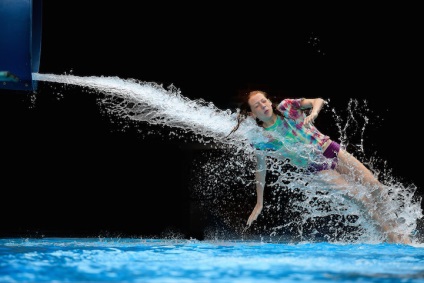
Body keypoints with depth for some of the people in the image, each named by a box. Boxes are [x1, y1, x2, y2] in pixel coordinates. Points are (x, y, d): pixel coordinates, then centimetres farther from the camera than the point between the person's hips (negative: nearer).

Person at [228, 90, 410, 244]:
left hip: (329, 149, 3)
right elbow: (260, 170, -1)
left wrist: (313, 113, -33)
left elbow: (318, 101, -9)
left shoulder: (286, 107, -8)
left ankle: (395, 220, 22)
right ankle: (393, 235, 4)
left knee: (376, 187, -1)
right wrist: (259, 203, 1)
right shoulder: (261, 140, -12)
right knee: (360, 197, -12)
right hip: (316, 168, -3)